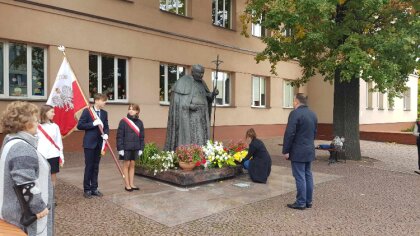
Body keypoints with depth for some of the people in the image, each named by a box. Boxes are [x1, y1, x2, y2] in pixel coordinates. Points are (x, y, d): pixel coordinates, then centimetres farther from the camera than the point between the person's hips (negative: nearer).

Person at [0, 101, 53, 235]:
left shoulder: (12, 142, 9)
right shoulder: (22, 148, -25)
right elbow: (25, 185, -29)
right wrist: (38, 208, -20)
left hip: (18, 209, 10)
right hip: (26, 214, -10)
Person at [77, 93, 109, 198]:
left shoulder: (104, 113, 8)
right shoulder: (87, 111, -7)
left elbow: (106, 126, 11)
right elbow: (79, 126, -11)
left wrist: (106, 134, -9)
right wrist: (93, 123, -20)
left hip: (99, 143, 5)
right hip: (89, 143, -5)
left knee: (96, 166, 11)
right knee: (89, 166, 0)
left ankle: (94, 188, 20)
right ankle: (87, 189, 11)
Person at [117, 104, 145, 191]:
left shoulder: (139, 122, 5)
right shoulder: (123, 121, -7)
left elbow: (141, 136, 10)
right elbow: (119, 135, -7)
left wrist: (141, 148, 6)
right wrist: (120, 148, -11)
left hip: (135, 148, 4)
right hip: (126, 148, -4)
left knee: (132, 165, 12)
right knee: (127, 165, 5)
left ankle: (132, 184, 21)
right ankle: (127, 185, 14)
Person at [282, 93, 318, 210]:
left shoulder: (295, 113, -15)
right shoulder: (313, 114, 11)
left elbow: (289, 134, -19)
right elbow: (315, 132, 17)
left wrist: (286, 150, -13)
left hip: (298, 151, -8)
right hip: (310, 150, 8)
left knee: (300, 177, -3)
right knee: (308, 175, 13)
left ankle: (301, 203, 4)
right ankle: (308, 201, 20)